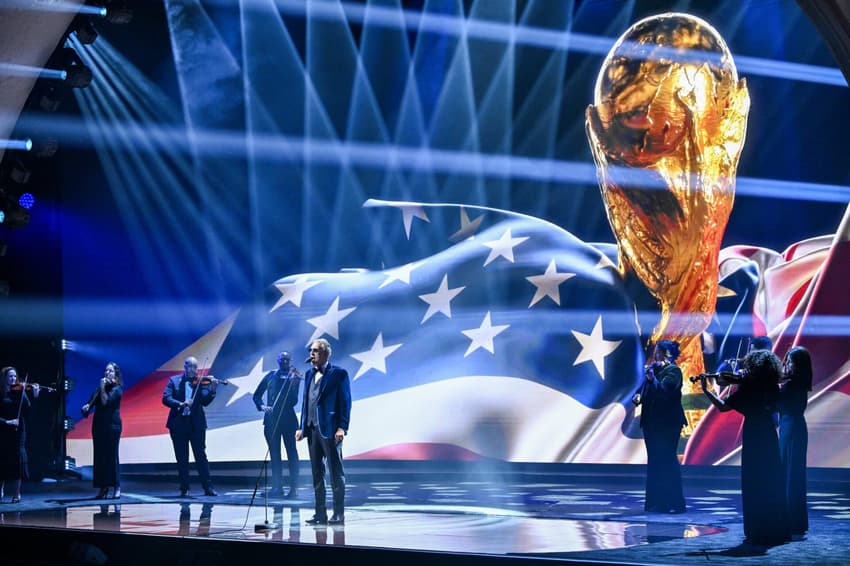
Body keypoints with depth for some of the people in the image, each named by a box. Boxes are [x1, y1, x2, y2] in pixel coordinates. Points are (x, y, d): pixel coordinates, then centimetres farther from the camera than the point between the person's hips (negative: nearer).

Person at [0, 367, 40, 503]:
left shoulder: (20, 391, 4)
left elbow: (28, 410, -6)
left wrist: (35, 396, -18)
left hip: (17, 431, 0)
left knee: (17, 459, -5)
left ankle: (17, 493, 0)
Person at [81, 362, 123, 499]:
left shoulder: (117, 389, -2)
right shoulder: (100, 388, 16)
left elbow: (106, 401, -16)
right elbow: (92, 402, 10)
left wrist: (102, 388, -15)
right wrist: (87, 407, -10)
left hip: (111, 425, -6)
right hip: (98, 425, 6)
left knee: (111, 456, -9)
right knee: (99, 456, 3)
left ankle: (116, 488, -9)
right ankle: (103, 487, 5)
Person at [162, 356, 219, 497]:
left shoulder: (201, 382, 4)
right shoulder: (174, 380, 5)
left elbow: (205, 401, -6)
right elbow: (165, 398, -6)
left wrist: (212, 390, -23)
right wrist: (180, 404, -22)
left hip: (196, 424, -1)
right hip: (178, 423, 1)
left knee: (201, 456, -1)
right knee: (182, 459, 6)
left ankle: (208, 488, 0)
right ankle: (184, 489, 11)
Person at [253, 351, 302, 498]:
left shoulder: (294, 377, 3)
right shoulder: (271, 376, 11)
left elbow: (294, 400, -8)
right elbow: (257, 395, 14)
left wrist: (292, 382, -20)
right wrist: (262, 406, -5)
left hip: (288, 419, -3)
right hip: (271, 419, 3)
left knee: (291, 453, -4)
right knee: (274, 454, 5)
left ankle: (294, 487, -2)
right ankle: (277, 487, 10)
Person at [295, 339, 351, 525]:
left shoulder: (338, 374, -4)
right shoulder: (309, 374, 16)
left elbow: (345, 402, -8)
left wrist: (342, 427, -15)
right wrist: (302, 427, 12)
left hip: (330, 429, -7)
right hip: (312, 429, 7)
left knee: (336, 472, -2)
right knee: (316, 473, 9)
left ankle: (339, 514, 0)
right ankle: (320, 513, 14)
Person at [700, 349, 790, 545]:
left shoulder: (748, 387, -14)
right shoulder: (772, 388, 3)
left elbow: (723, 406, -15)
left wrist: (706, 390, -7)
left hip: (753, 437, -6)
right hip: (769, 436, 6)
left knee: (753, 486, -1)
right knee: (772, 485, 13)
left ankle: (757, 532, -1)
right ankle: (777, 530, 17)